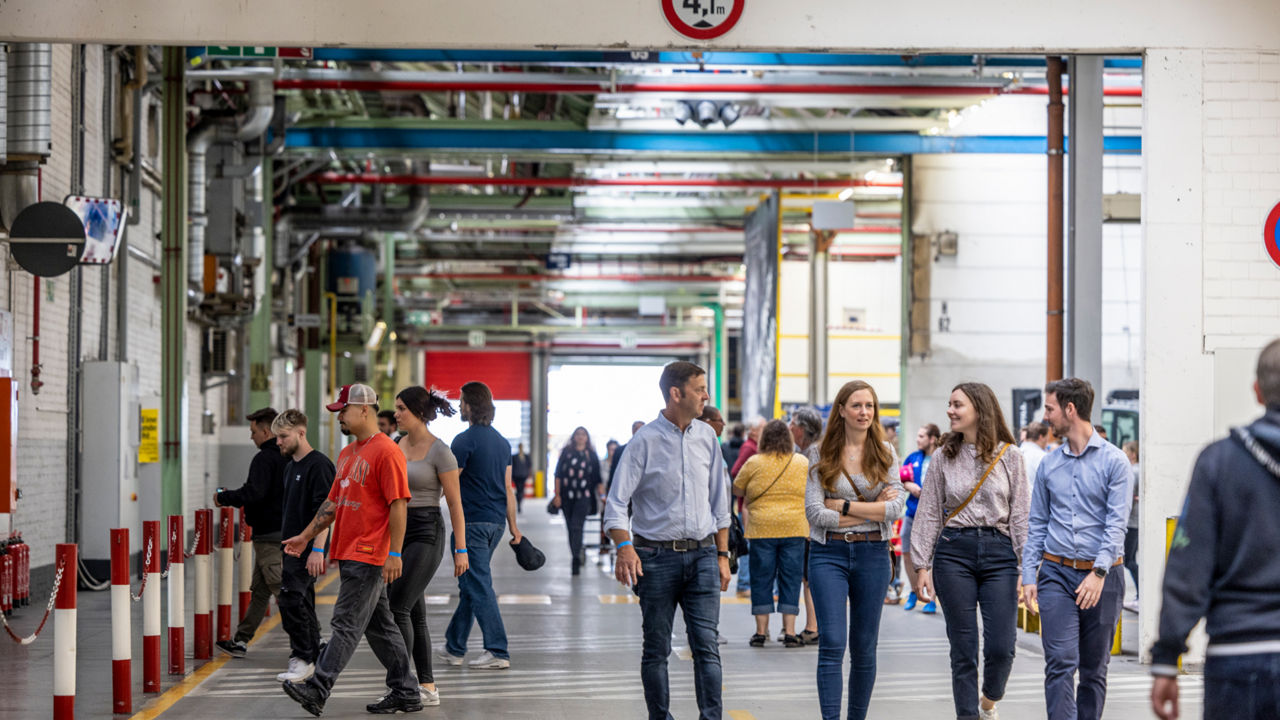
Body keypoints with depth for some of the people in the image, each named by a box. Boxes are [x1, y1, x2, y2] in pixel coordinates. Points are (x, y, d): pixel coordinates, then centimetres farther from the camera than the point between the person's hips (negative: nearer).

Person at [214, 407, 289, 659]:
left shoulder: (265, 459, -15)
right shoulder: (288, 458, 13)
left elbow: (254, 493, -25)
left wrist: (224, 498, -10)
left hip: (269, 536, -10)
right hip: (284, 531, 10)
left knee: (283, 591, -9)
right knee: (259, 590, 15)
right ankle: (240, 640, 22)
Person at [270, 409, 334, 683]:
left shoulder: (319, 465, -12)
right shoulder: (290, 467, 17)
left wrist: (317, 550, -23)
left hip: (308, 548, -9)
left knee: (291, 600, -14)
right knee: (303, 604, 10)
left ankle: (302, 658, -9)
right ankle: (313, 661, 14)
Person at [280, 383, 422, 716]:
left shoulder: (386, 452, -12)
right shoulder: (348, 454, 17)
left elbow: (399, 505, -16)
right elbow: (333, 502, 24)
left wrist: (394, 554, -20)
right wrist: (306, 536, 23)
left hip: (368, 556, -9)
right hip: (349, 552, 9)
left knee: (346, 624, -10)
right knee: (379, 626, 11)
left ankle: (317, 690, -13)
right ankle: (405, 694, 15)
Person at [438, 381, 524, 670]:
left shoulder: (465, 440, -12)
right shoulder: (502, 441, 12)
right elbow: (508, 487, 14)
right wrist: (513, 526, 15)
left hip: (472, 521, -8)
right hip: (496, 522, 8)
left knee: (479, 586, -6)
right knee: (469, 584, 16)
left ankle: (498, 652, -10)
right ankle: (454, 647, 24)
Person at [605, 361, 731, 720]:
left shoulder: (706, 437, 8)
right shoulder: (645, 441, -6)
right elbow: (617, 502, -8)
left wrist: (722, 555, 12)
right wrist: (624, 548, -23)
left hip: (702, 555, 3)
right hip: (658, 555, -3)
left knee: (706, 645, -4)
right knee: (656, 648, 5)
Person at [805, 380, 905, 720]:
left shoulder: (885, 452, 5)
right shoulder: (823, 456, 0)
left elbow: (896, 507, -6)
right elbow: (815, 512, -8)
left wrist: (844, 506, -11)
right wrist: (873, 510, -8)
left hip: (873, 553, 2)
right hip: (829, 554, -2)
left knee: (864, 648, 8)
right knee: (832, 644, -11)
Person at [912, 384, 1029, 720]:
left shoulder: (1009, 456, 4)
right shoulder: (944, 457, 6)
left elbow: (1020, 513, 5)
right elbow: (929, 513, 7)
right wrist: (922, 565, 2)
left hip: (999, 553, -1)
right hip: (953, 553, 1)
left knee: (1002, 647, -5)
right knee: (963, 649, 1)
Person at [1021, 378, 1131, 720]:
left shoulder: (1113, 460, -3)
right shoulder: (1049, 463, 10)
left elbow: (1116, 524, -9)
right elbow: (1036, 524, 12)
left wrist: (1099, 572, -20)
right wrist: (1029, 576, 3)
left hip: (1101, 576, -2)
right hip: (1057, 575, 2)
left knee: (1094, 669, 7)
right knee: (1060, 664, -11)